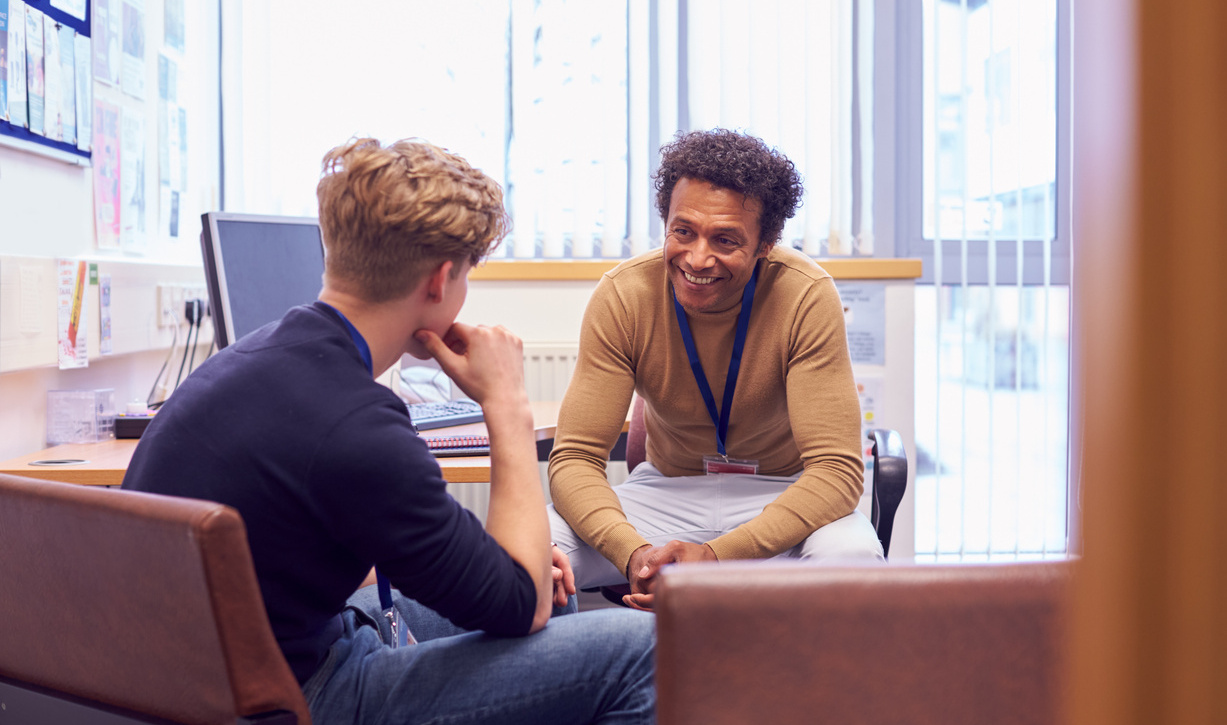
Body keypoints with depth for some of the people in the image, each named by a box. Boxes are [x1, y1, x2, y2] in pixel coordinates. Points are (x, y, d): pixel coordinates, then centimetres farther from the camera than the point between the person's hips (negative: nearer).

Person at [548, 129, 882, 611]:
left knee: (851, 557, -35)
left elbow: (836, 468, -24)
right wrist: (633, 552, -38)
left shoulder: (806, 296, -21)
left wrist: (717, 555, -38)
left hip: (782, 494, -1)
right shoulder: (623, 296, -16)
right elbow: (575, 458, -17)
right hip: (667, 489, 1)